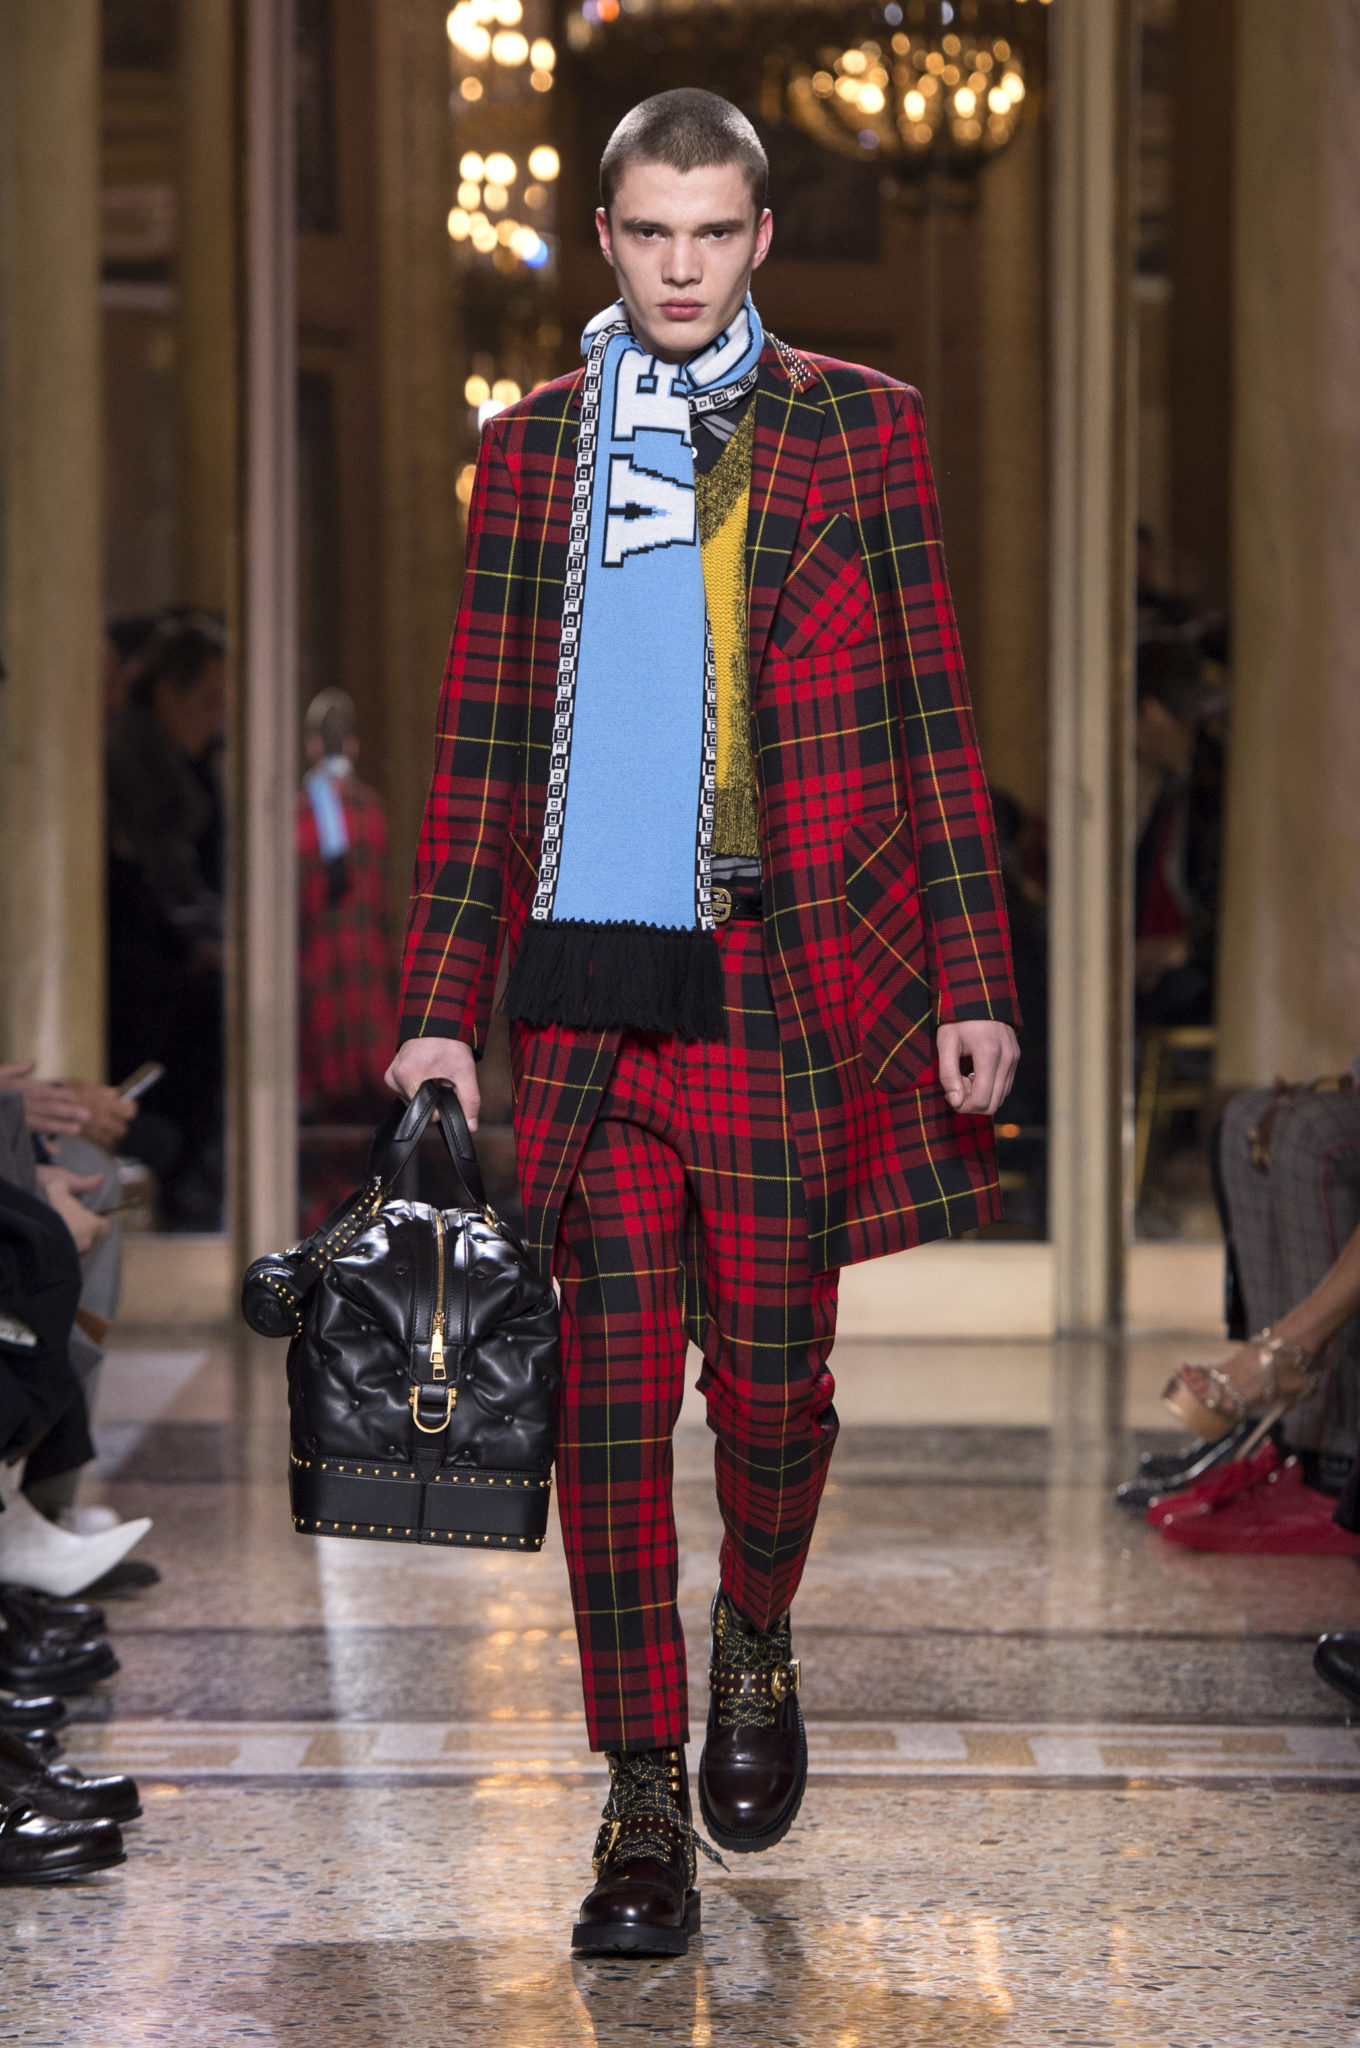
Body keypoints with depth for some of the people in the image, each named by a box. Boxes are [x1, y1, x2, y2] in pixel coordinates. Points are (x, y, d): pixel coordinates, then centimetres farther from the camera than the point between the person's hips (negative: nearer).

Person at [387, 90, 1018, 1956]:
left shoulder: (857, 429, 8)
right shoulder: (535, 448, 11)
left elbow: (933, 714, 7)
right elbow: (484, 740, 11)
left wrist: (973, 978, 1)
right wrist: (442, 1009, 5)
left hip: (803, 980, -1)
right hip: (596, 988, 1)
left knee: (771, 1378, 4)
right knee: (612, 1393, -2)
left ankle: (755, 1642, 35)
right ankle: (646, 1805, 6)